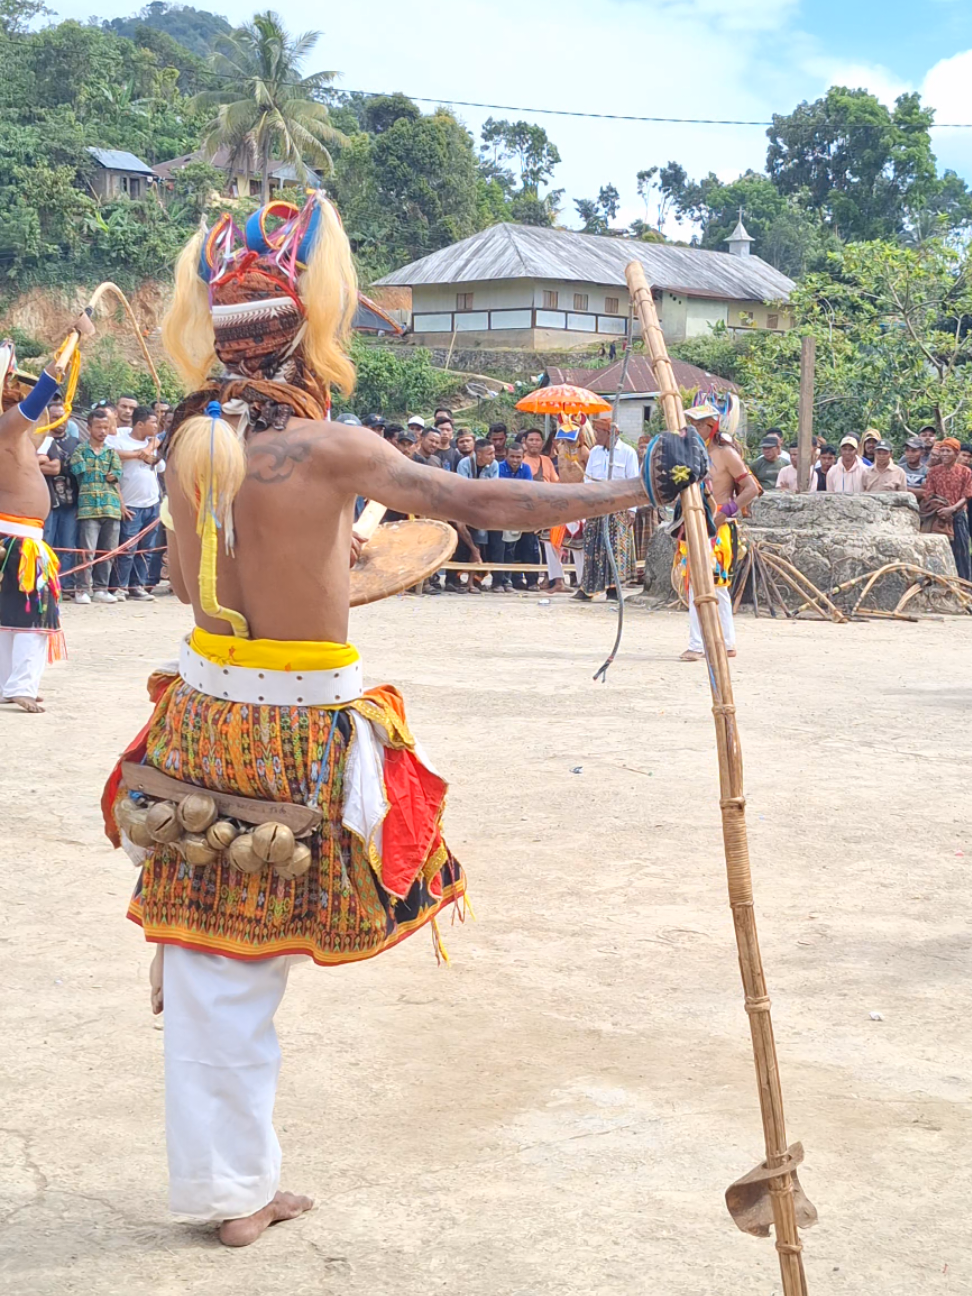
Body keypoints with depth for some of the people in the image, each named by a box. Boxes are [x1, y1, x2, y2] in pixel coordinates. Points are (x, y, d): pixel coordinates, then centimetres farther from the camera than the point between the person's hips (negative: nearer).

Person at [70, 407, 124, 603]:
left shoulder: (112, 452, 17)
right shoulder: (80, 451, 7)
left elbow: (116, 477, 7)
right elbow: (81, 473, -5)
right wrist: (106, 477, 2)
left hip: (111, 508, 4)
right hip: (89, 507, -4)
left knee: (107, 552, 5)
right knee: (88, 551, -9)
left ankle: (101, 589, 12)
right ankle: (82, 589, -3)